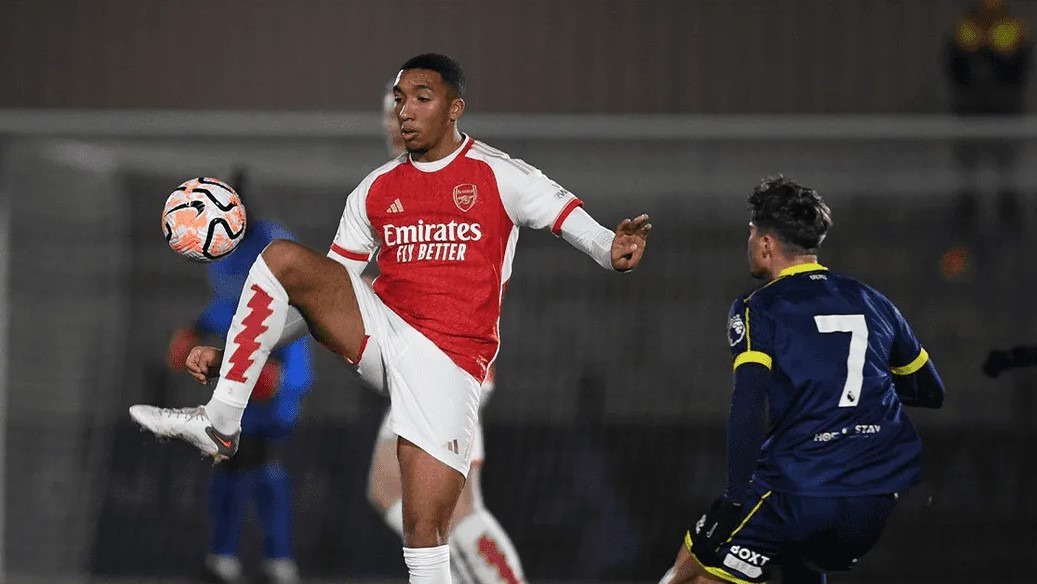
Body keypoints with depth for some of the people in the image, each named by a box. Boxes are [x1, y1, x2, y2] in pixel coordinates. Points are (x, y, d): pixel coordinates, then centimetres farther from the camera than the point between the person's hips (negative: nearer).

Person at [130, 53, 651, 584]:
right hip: (380, 333, 4)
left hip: (449, 361, -4)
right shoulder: (377, 190, 14)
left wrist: (612, 251, -33)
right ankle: (219, 423, -19)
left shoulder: (498, 176, 1)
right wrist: (228, 353, 9)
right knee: (282, 259, -18)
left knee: (424, 529, -14)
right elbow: (329, 291, 16)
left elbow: (577, 223, -7)